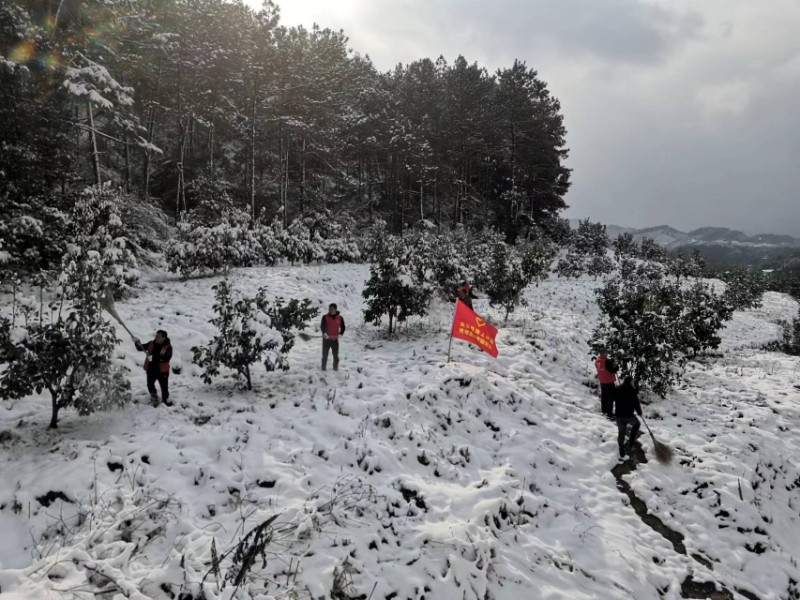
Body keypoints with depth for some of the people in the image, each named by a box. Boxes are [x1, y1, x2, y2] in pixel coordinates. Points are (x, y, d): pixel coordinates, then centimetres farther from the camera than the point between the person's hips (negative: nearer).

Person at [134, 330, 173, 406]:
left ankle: (166, 399, 29)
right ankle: (154, 397, 38)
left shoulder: (168, 347, -14)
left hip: (162, 370, -3)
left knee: (164, 386, 8)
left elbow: (167, 358, -25)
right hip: (151, 369, 4)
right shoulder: (151, 344, 0)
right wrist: (137, 343, -18)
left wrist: (154, 358, -33)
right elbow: (141, 348, 4)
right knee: (150, 384, 11)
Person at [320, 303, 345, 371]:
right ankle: (323, 367, 14)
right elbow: (322, 326, -14)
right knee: (325, 354, 5)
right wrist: (324, 333, -30)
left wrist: (340, 334, -2)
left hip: (335, 339, 1)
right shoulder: (325, 317, -4)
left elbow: (342, 327, 11)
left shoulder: (340, 318, 0)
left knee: (336, 355, 4)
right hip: (326, 339, -1)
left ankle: (336, 367, 15)